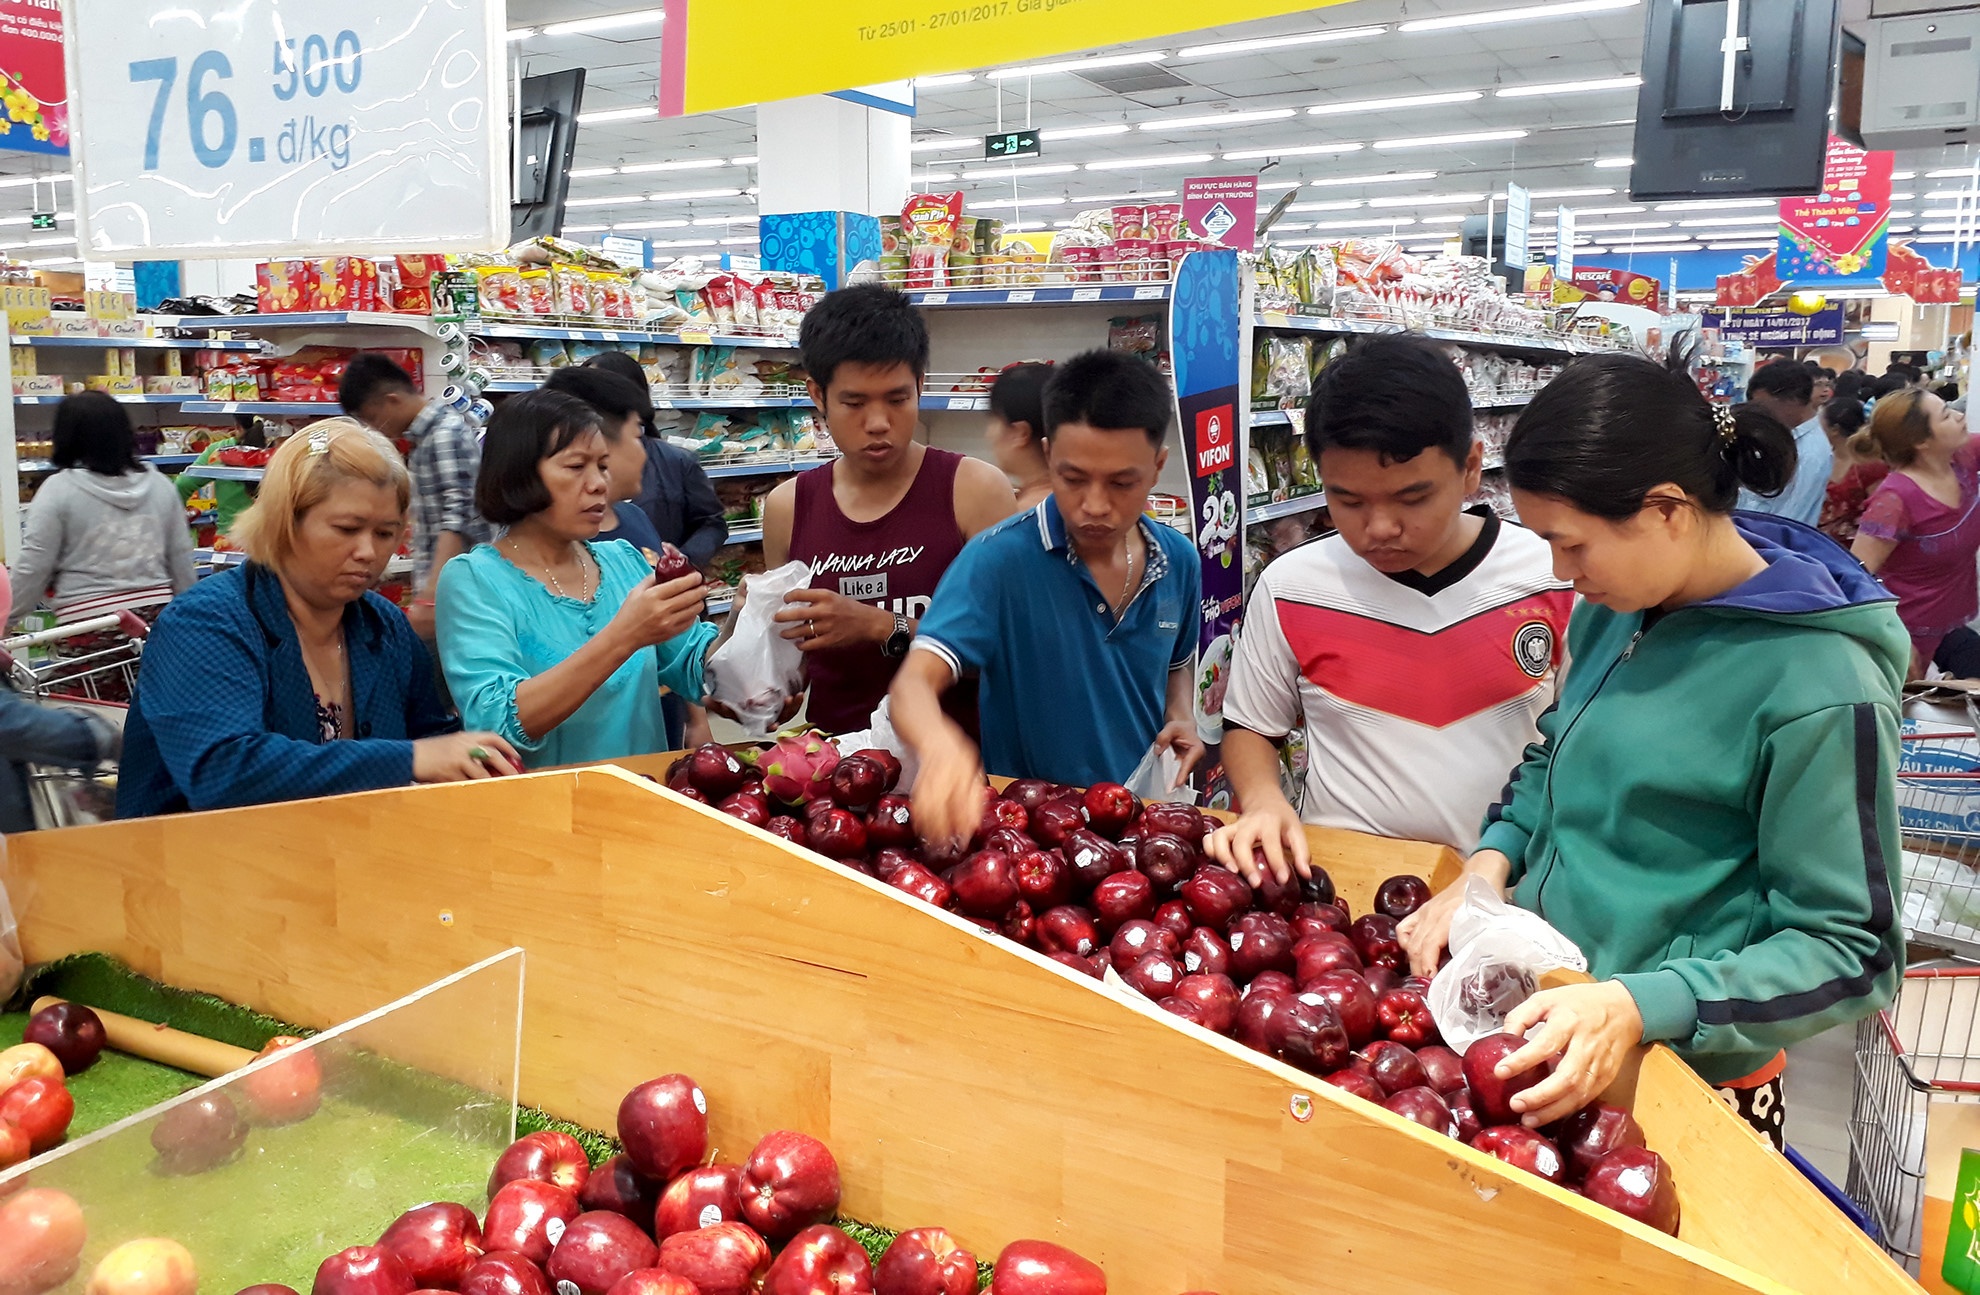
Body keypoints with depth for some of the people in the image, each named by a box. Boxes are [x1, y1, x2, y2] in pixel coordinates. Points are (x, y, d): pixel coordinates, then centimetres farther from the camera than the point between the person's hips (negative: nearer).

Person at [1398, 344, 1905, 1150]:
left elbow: (1849, 950, -18)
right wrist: (1492, 862, -5)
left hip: (1686, 1081, -6)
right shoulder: (1615, 610, -3)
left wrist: (1636, 1007, -30)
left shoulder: (1819, 688, -23)